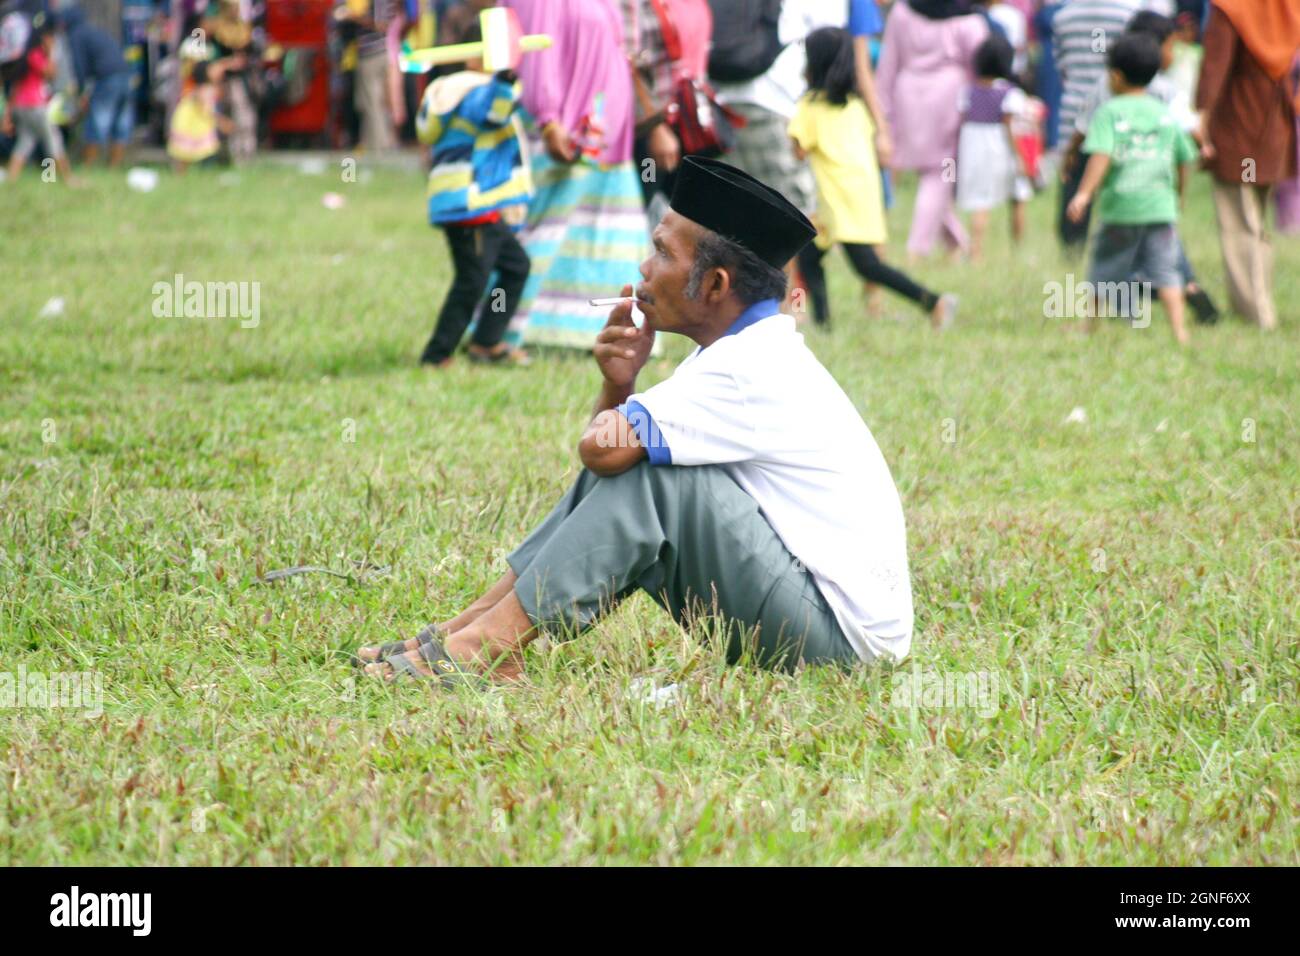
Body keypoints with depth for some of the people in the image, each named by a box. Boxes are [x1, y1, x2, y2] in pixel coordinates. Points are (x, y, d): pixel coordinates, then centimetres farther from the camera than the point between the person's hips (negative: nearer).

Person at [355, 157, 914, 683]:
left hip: (843, 632, -10)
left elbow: (602, 449, -27)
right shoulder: (741, 354, 13)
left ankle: (491, 645, -17)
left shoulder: (755, 370, -19)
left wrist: (615, 419, -3)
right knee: (620, 466, 8)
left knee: (649, 470, -21)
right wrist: (617, 388, -7)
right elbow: (605, 453, 13)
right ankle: (467, 627, 2)